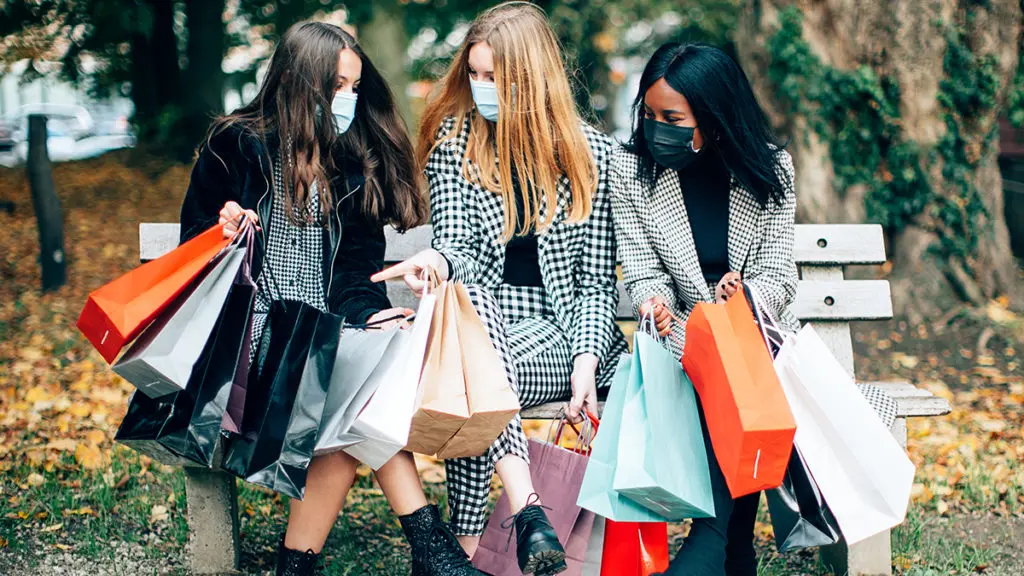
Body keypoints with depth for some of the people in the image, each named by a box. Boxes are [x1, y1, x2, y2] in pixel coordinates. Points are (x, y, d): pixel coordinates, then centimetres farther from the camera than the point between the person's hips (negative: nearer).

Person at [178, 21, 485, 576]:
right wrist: (223, 234, -15)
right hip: (253, 333, -3)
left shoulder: (355, 164, 14)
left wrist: (371, 313, -11)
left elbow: (355, 271, 10)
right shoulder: (235, 146, 3)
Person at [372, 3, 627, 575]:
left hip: (556, 338, -1)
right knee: (472, 296, -38)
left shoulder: (590, 153, 4)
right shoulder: (454, 141, 8)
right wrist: (436, 261, -27)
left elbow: (597, 280, 3)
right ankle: (528, 511, -46)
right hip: (478, 327, 1)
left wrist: (586, 360, -13)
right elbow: (457, 245, -1)